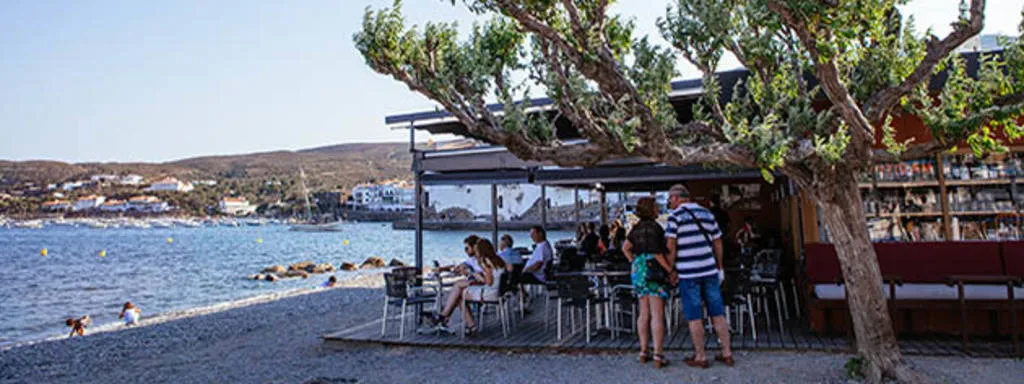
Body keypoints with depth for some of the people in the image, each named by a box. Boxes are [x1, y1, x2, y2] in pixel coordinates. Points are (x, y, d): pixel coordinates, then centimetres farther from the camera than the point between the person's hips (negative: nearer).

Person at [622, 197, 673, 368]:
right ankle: (658, 356, -6)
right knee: (658, 315, -6)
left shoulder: (636, 228, 12)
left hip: (638, 271, 8)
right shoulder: (654, 227, -13)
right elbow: (656, 252, -19)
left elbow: (625, 248, 19)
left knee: (644, 313, 13)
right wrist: (670, 269, -14)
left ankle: (644, 351, 17)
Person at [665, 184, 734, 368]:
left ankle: (700, 357, 9)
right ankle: (727, 353, 16)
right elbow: (717, 242, 13)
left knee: (694, 317, 3)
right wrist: (719, 267, 22)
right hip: (709, 270, 5)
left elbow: (670, 246, -13)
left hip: (688, 273, -5)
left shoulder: (675, 216, -6)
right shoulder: (707, 213, 10)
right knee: (718, 313, 11)